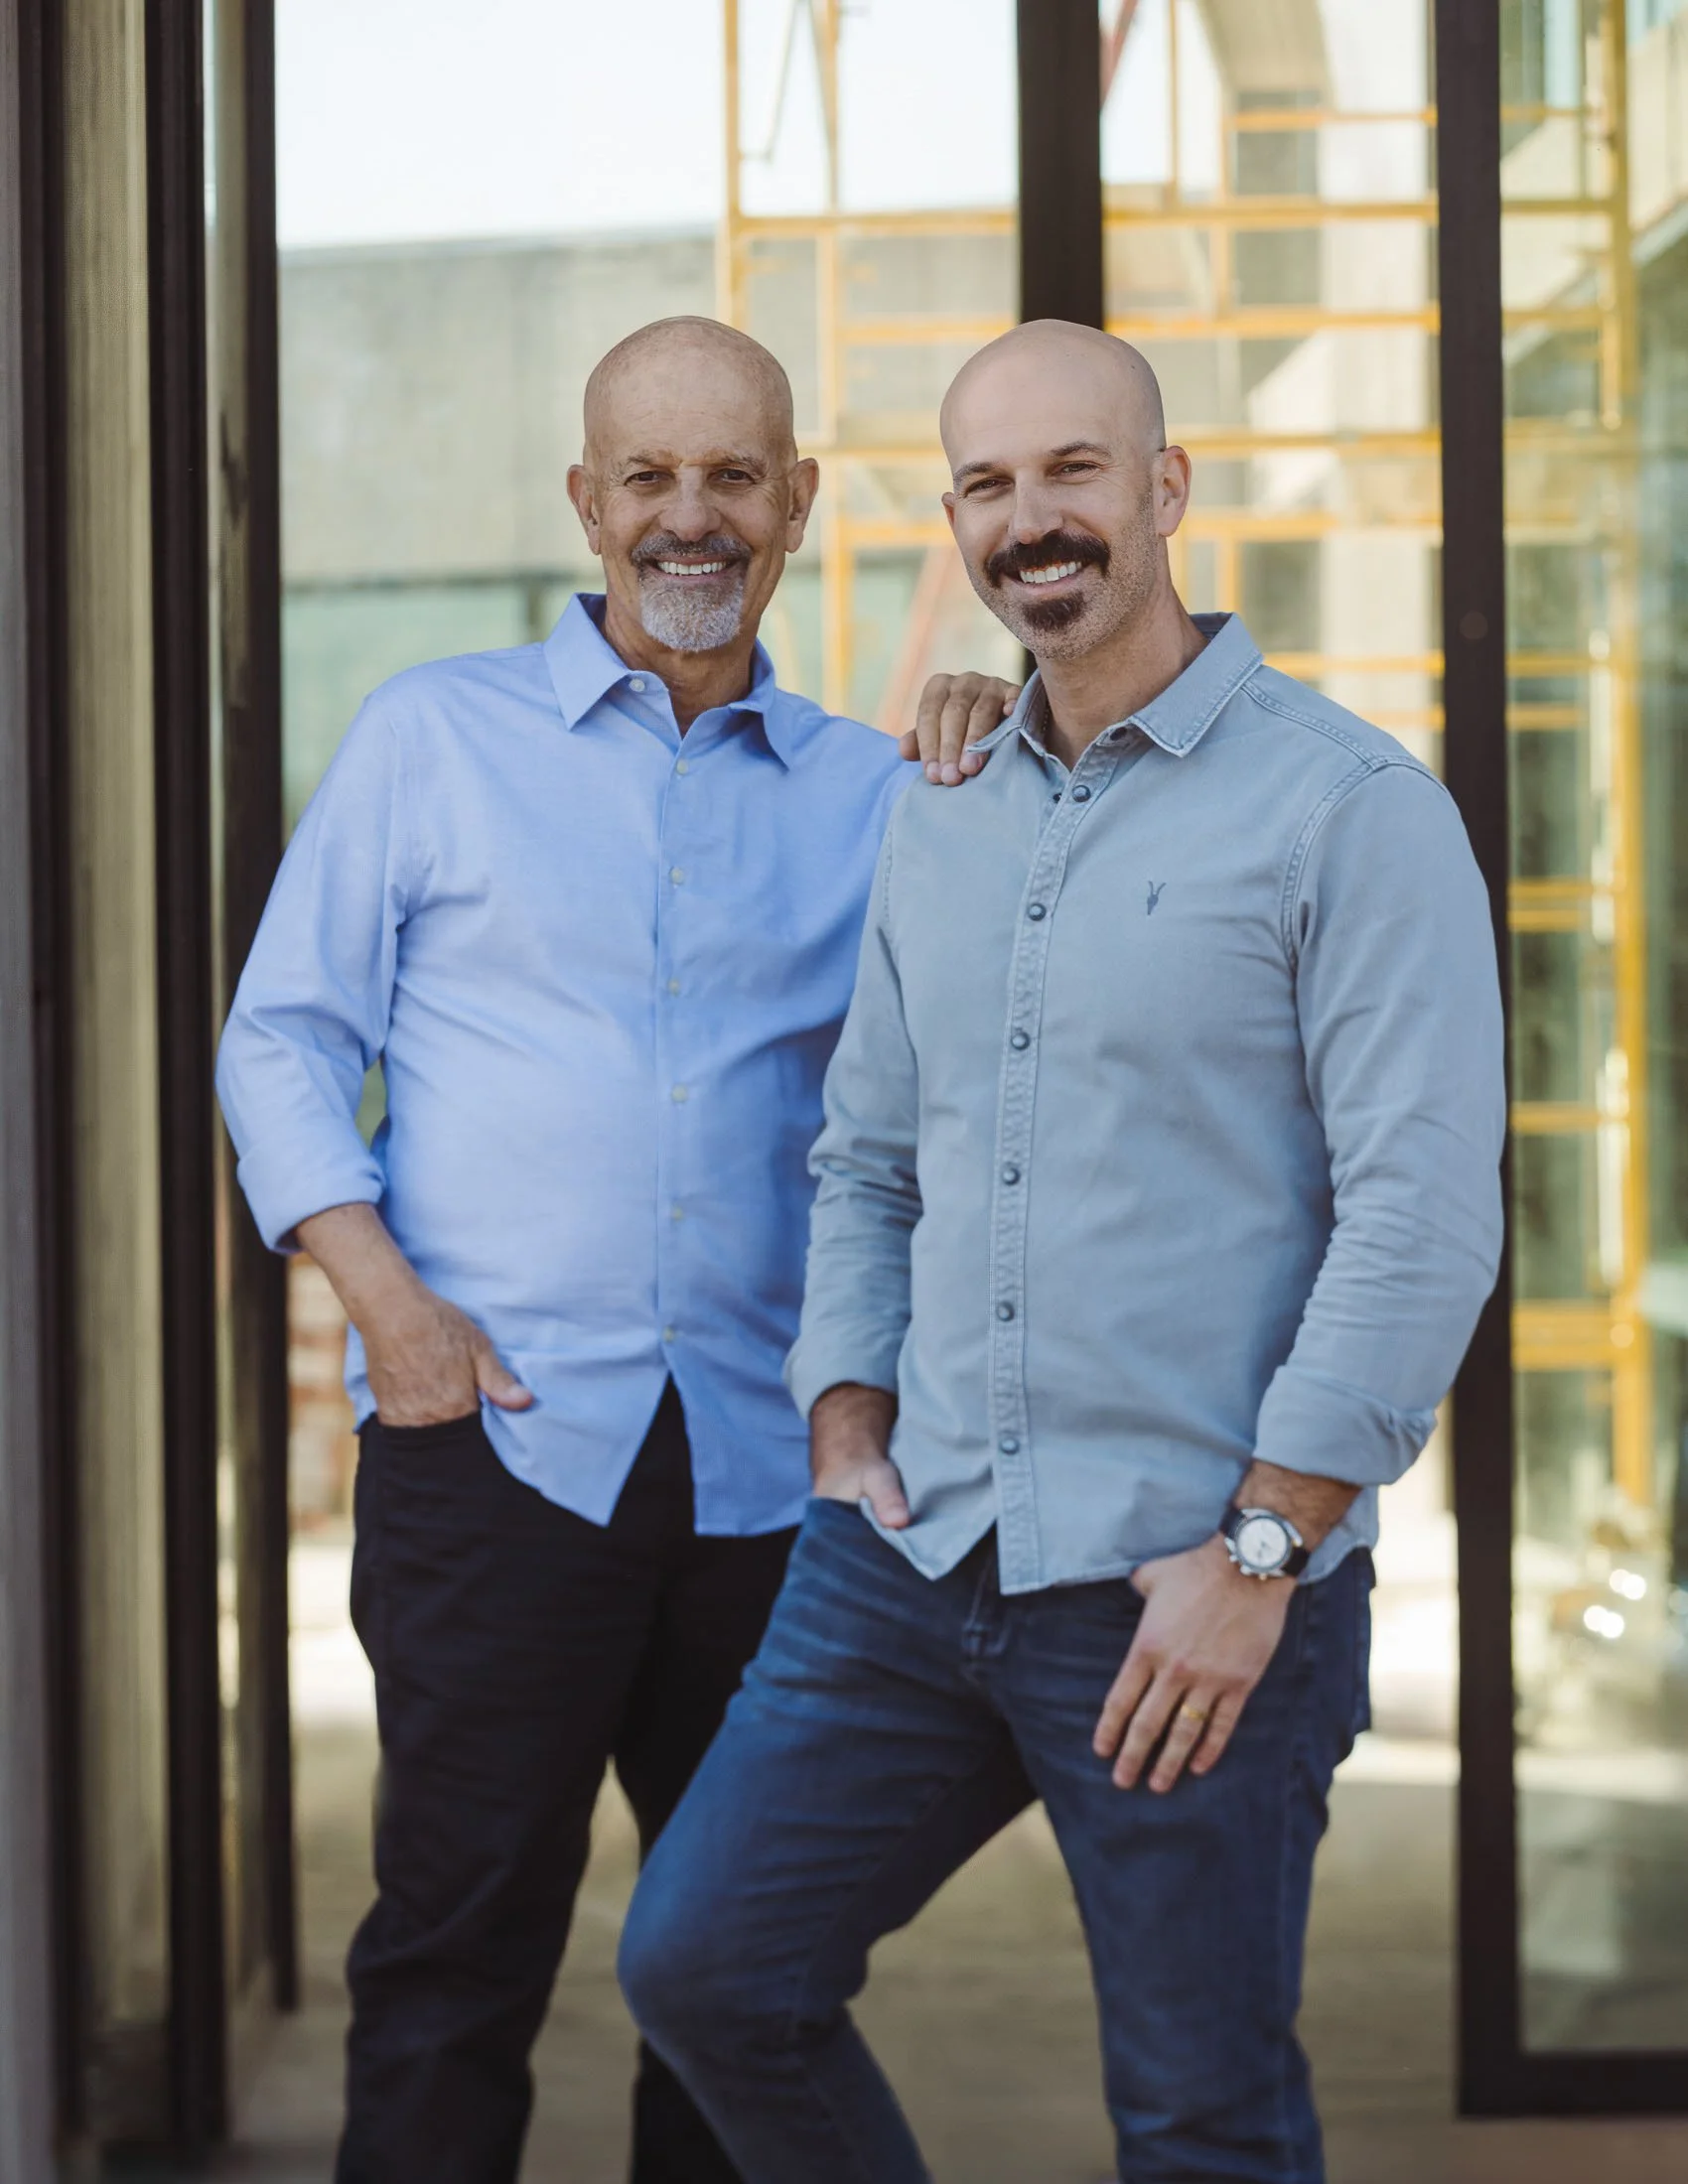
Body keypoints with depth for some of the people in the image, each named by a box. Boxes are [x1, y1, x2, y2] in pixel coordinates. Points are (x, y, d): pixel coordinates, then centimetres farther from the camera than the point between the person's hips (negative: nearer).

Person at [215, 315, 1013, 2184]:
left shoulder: (864, 788, 13)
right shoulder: (433, 736, 8)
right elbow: (283, 1041, 6)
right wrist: (382, 1293, -8)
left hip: (769, 1461, 3)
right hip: (496, 1435, -3)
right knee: (457, 1948, -3)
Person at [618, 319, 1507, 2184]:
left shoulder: (1347, 807, -7)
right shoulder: (935, 826, 14)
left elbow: (1424, 1212, -14)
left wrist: (1256, 1551, -17)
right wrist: (849, 1434, 6)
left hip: (1192, 1582, -6)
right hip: (913, 1553, 6)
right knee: (701, 1964, 5)